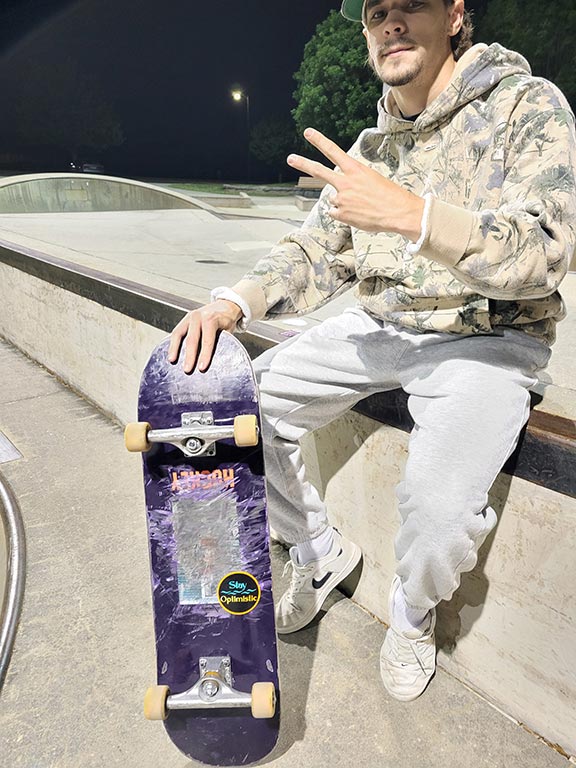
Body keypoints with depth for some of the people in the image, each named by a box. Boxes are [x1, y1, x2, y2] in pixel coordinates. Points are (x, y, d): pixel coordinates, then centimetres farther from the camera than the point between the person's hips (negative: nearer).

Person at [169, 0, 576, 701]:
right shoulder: (371, 146, 11)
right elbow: (315, 252, 8)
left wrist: (410, 213, -33)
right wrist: (233, 303, -12)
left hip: (485, 336, -5)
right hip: (379, 327, 6)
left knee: (438, 507, -31)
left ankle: (413, 615, 9)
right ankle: (321, 554, 17)